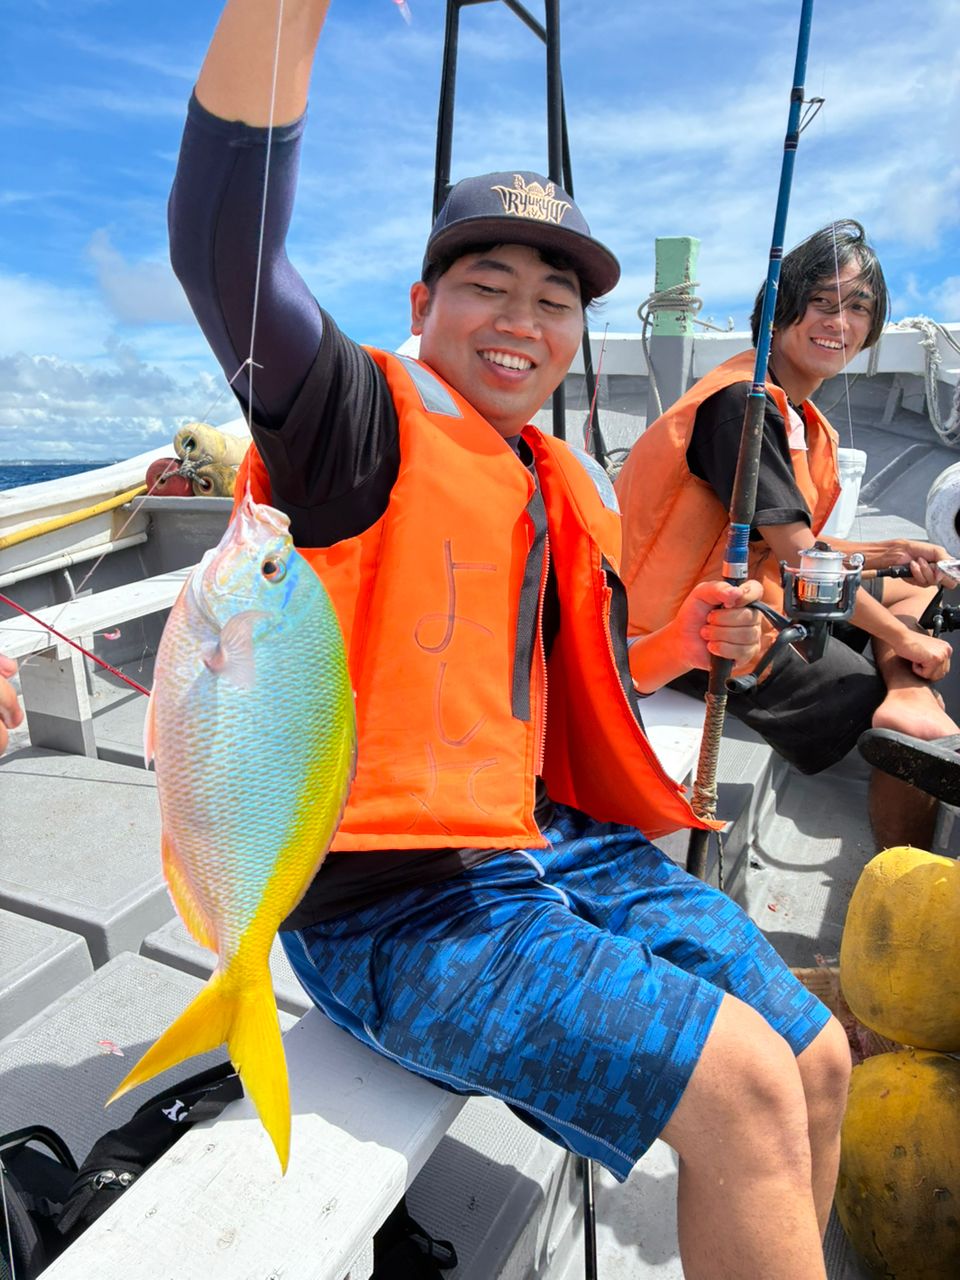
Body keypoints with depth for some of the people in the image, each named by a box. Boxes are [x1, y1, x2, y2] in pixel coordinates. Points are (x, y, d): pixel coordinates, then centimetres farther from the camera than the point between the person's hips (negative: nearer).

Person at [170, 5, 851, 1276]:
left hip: (563, 847, 8)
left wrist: (676, 643, 9)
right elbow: (220, 245, -23)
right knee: (745, 1084, -17)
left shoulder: (573, 492, 14)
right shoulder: (361, 422, -5)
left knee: (817, 1061, 6)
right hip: (396, 899, -7)